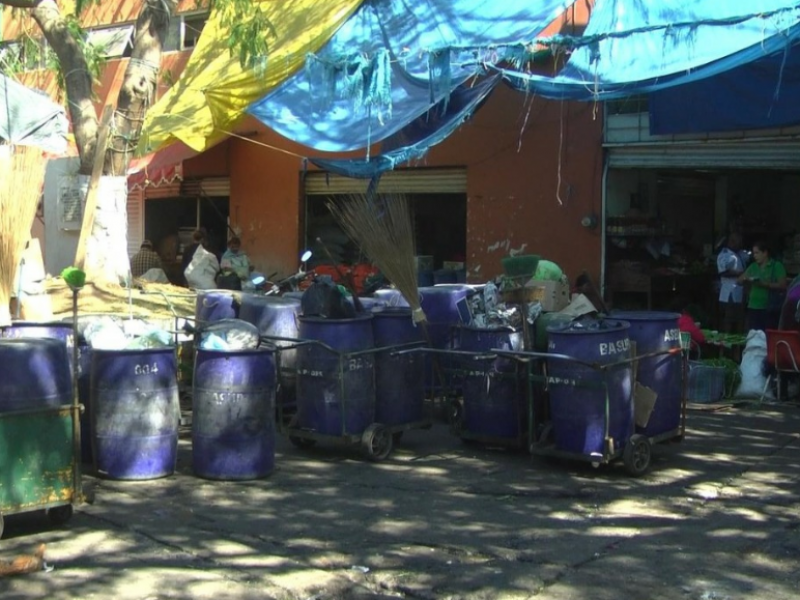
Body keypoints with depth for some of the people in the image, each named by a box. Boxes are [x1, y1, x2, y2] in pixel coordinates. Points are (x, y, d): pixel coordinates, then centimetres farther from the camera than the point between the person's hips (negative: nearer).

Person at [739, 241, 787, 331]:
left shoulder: (777, 266, -2)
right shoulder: (753, 266, 13)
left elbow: (782, 285, -9)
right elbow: (740, 280, 15)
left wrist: (764, 284, -20)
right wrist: (745, 278, -9)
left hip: (770, 309, -5)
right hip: (753, 307, 5)